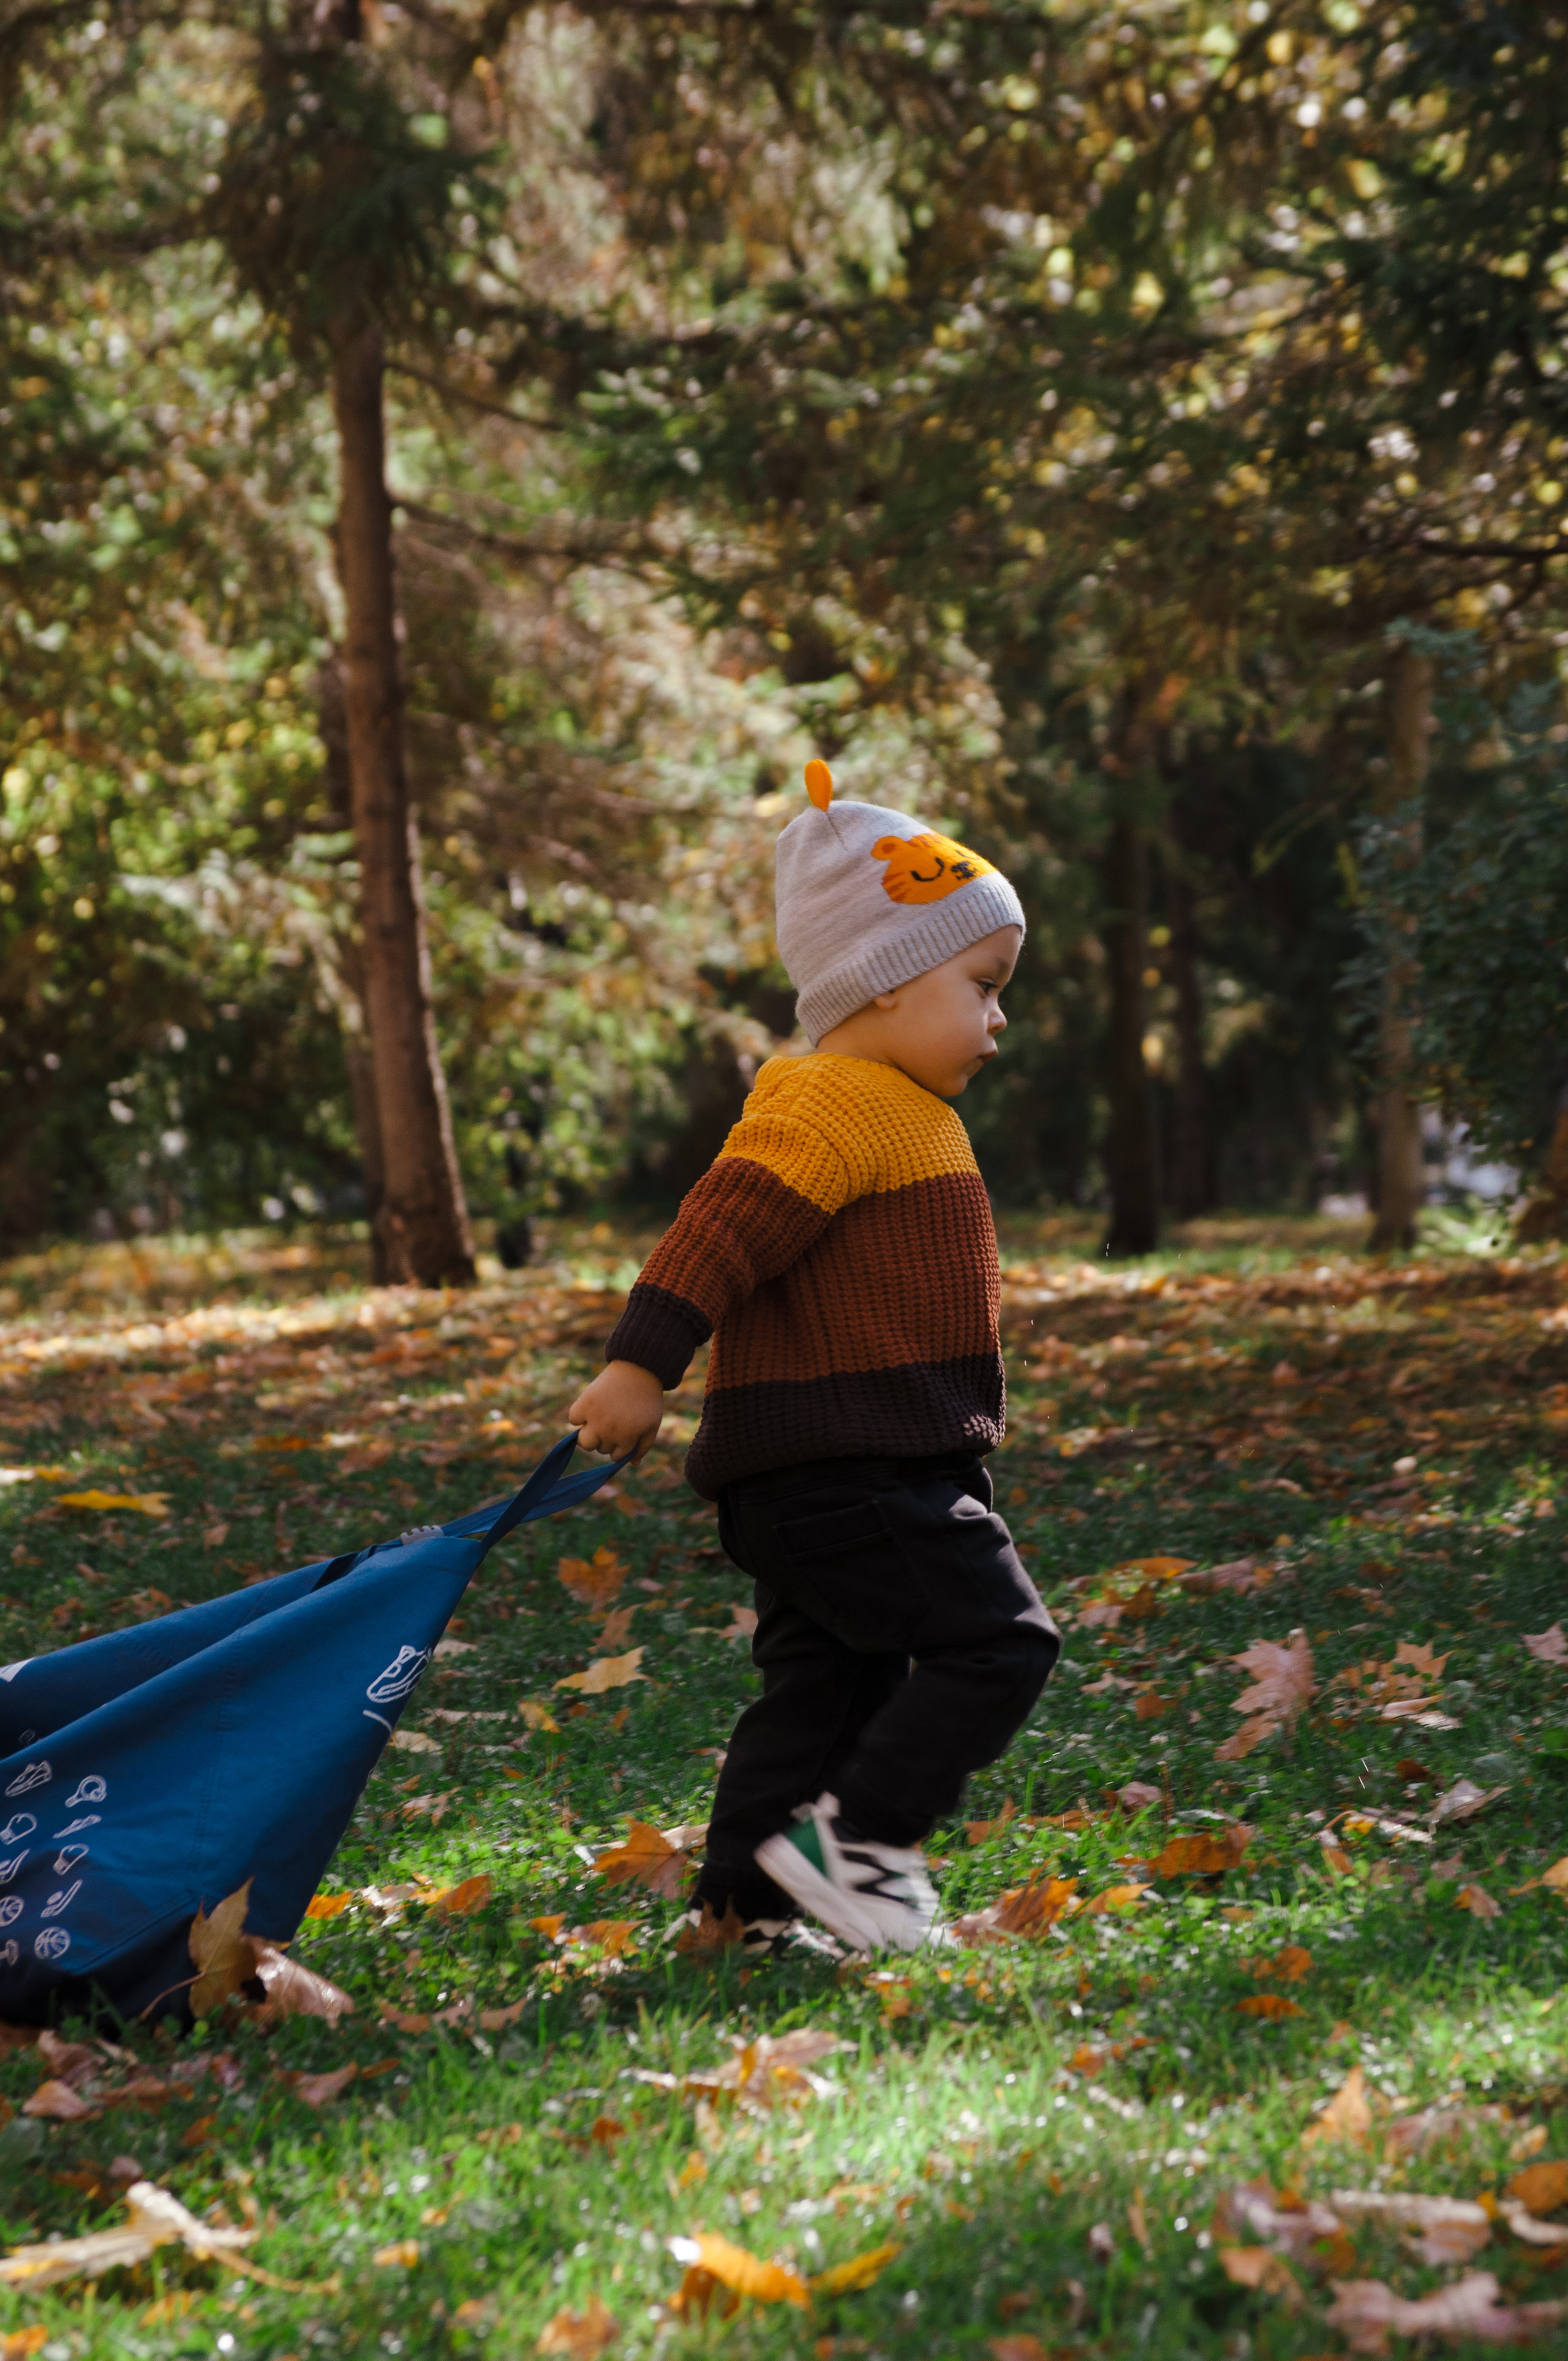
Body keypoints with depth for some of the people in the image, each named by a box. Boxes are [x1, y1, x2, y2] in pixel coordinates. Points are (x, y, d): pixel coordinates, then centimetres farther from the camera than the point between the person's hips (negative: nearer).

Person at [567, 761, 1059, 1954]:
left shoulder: (896, 1118, 21)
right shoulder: (837, 1107, -14)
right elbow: (724, 1228, -22)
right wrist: (640, 1366, -28)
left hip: (813, 1485, 11)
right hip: (849, 1477, -11)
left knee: (828, 1684, 13)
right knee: (998, 1640, -9)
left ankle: (753, 1902, 17)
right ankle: (850, 1839, -5)